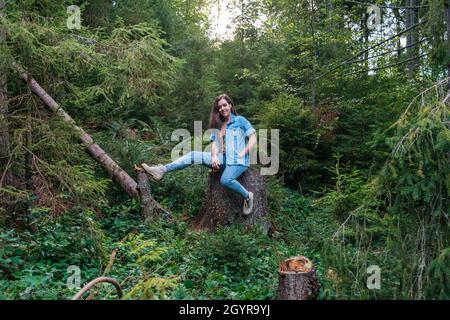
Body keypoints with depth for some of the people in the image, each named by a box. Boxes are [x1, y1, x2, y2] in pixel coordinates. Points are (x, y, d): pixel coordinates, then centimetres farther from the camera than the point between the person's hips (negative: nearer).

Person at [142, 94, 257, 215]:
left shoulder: (240, 120, 2)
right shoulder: (218, 124, 18)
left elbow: (253, 138, -4)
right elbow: (214, 143, 8)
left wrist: (242, 154, -14)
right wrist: (214, 157, -12)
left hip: (238, 160, -5)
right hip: (223, 158, 6)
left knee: (225, 180, -36)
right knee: (193, 155, -9)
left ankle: (247, 196, -11)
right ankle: (162, 170, -15)